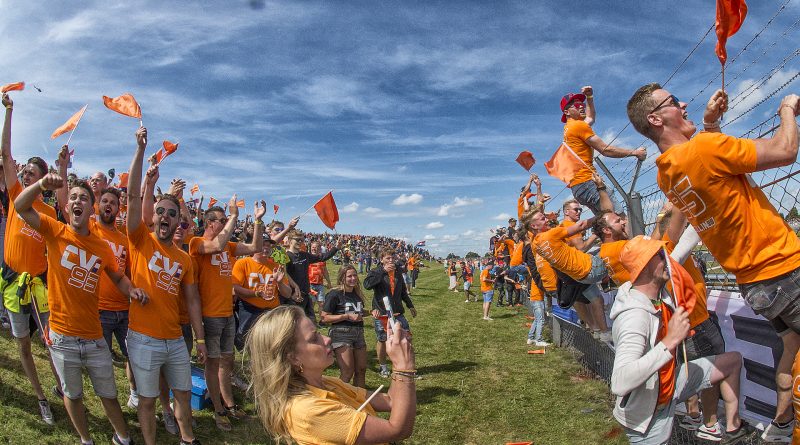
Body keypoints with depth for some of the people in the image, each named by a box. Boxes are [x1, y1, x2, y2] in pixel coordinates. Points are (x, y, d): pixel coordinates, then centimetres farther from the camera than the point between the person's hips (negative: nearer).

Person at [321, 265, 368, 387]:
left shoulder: (357, 294, 13)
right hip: (341, 333, -7)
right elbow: (325, 317, -14)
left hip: (358, 333, 7)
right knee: (347, 373, -11)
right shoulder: (335, 294, -9)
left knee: (361, 370, 11)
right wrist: (347, 316, -18)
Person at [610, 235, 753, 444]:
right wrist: (670, 340, -47)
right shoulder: (634, 316, -38)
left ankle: (733, 428, 34)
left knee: (733, 360, 17)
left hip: (669, 382, 9)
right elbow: (619, 384, -49)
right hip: (648, 414, -9)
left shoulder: (658, 292, -11)